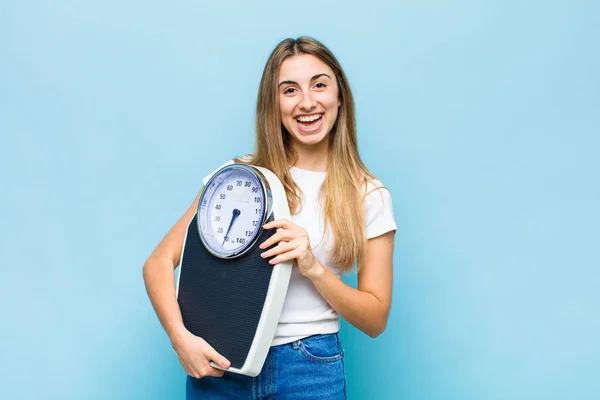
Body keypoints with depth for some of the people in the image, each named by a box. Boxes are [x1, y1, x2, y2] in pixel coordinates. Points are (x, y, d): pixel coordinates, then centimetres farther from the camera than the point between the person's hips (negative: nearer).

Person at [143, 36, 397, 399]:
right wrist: (180, 337, -17)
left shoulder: (368, 196, -2)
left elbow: (376, 320, -1)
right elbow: (160, 262, -2)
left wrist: (313, 268, -16)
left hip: (310, 370, 0)